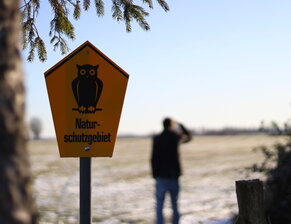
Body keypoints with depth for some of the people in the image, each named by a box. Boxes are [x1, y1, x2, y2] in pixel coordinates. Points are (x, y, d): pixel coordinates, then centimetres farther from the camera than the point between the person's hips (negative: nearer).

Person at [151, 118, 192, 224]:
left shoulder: (157, 139, -7)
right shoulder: (175, 137, -1)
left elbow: (154, 158, -9)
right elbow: (188, 136, 21)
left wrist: (154, 174, 0)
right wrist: (179, 125, 29)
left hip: (161, 176, -2)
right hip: (174, 175, 2)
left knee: (159, 205, 2)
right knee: (175, 205, 12)